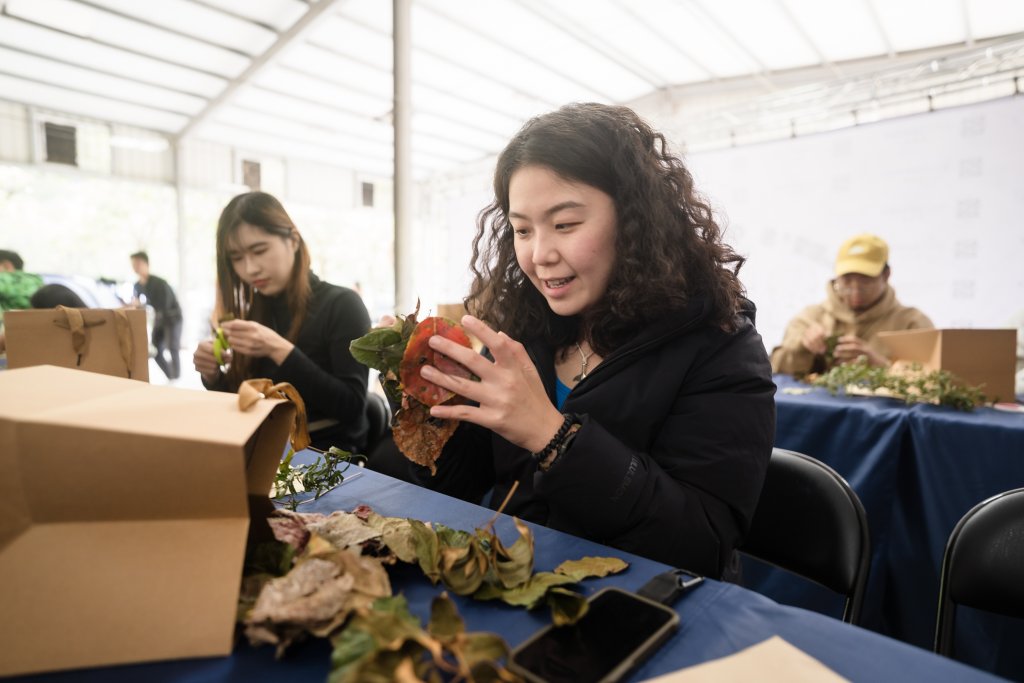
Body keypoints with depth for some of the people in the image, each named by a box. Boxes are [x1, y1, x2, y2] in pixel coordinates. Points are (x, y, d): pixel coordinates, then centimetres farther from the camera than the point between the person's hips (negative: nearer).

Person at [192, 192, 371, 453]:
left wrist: (279, 350, -23)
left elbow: (352, 407, -18)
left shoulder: (341, 305, -10)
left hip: (329, 455, -5)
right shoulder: (253, 312, 5)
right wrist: (213, 376, -8)